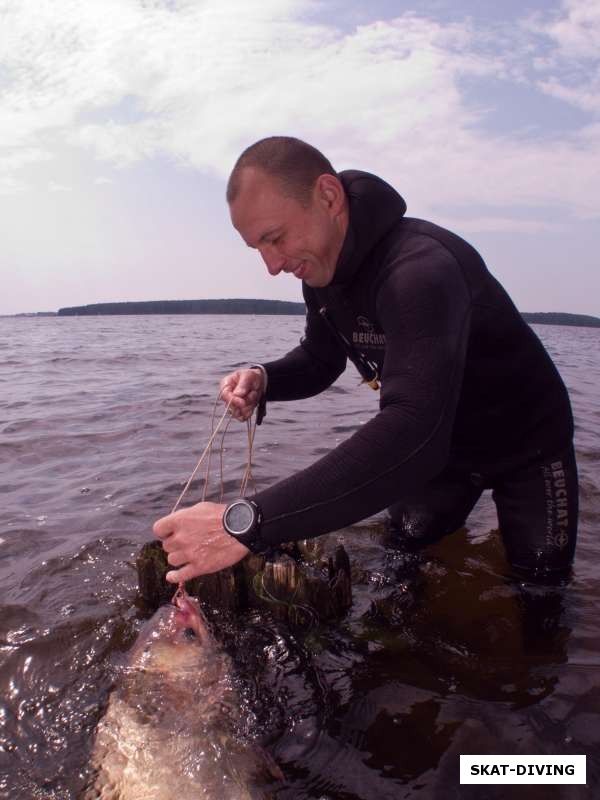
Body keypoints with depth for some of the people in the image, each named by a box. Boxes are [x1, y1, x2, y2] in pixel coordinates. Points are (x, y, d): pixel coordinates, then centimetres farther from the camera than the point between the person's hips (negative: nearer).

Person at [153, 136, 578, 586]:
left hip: (526, 443, -5)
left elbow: (413, 436, -51)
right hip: (441, 446, 6)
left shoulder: (420, 267, -38)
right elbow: (321, 359, 6)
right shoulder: (322, 267, -9)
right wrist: (263, 379, -18)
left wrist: (247, 523, -55)